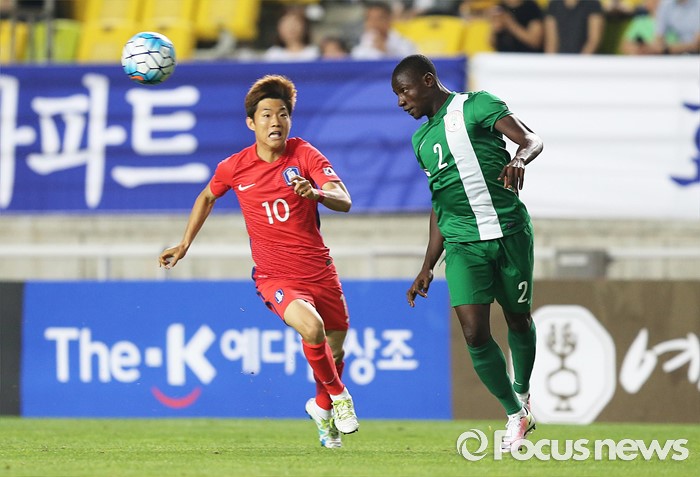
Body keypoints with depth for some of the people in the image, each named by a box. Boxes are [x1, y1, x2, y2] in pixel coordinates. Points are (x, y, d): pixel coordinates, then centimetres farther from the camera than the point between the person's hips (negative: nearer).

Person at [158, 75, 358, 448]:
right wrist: (184, 245, 16)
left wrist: (316, 192, -40)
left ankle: (322, 407, 45)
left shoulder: (304, 155, -9)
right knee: (312, 327, -30)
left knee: (334, 351, 13)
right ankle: (338, 394, -4)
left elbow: (344, 202, -20)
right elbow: (207, 197, 17)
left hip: (319, 270, 2)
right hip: (274, 276, -2)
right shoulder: (234, 167, -5)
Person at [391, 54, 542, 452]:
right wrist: (427, 268, 19)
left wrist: (519, 159, -38)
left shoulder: (475, 106, -4)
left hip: (509, 232, -4)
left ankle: (523, 392, 36)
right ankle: (516, 414, 3)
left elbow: (532, 139, -14)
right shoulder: (421, 140, 16)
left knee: (519, 318, 8)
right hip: (463, 244, 4)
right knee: (475, 334, -11)